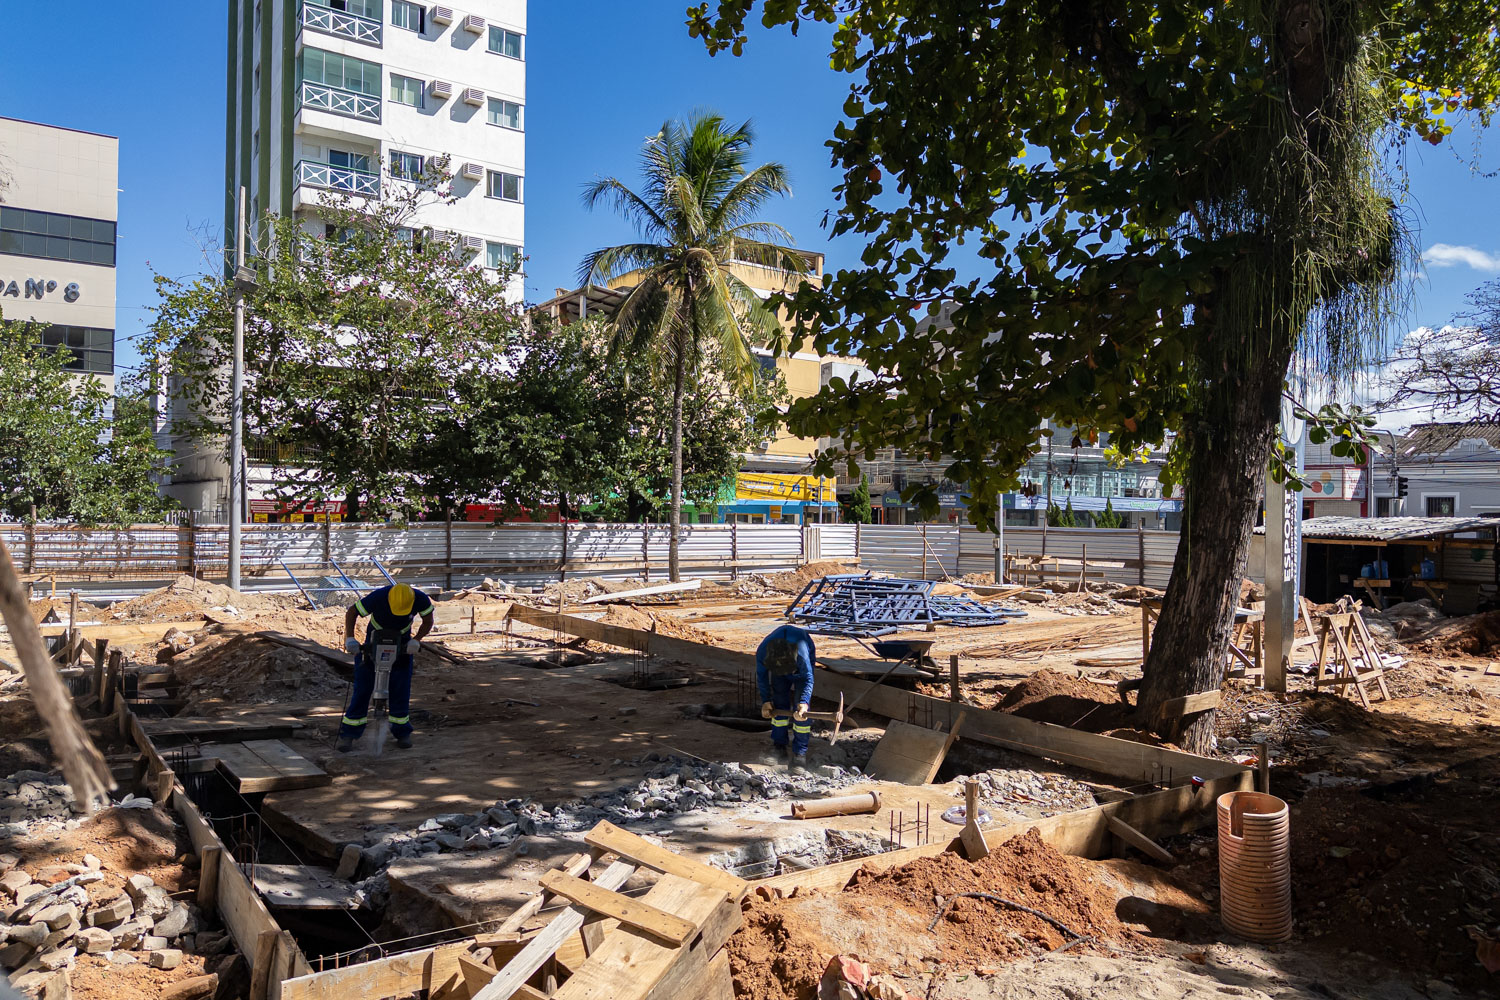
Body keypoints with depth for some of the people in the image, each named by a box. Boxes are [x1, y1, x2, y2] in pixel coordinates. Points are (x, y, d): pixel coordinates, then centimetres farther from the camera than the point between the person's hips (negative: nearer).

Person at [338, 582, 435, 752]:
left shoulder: (421, 599, -24)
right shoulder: (378, 597, -31)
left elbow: (428, 621, -7)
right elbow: (352, 613, -17)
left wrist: (416, 640, -22)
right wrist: (349, 637, -28)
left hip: (402, 642, 1)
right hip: (375, 640, -1)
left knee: (401, 687, -5)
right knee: (362, 686, -6)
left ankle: (402, 733, 9)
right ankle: (348, 734, 2)